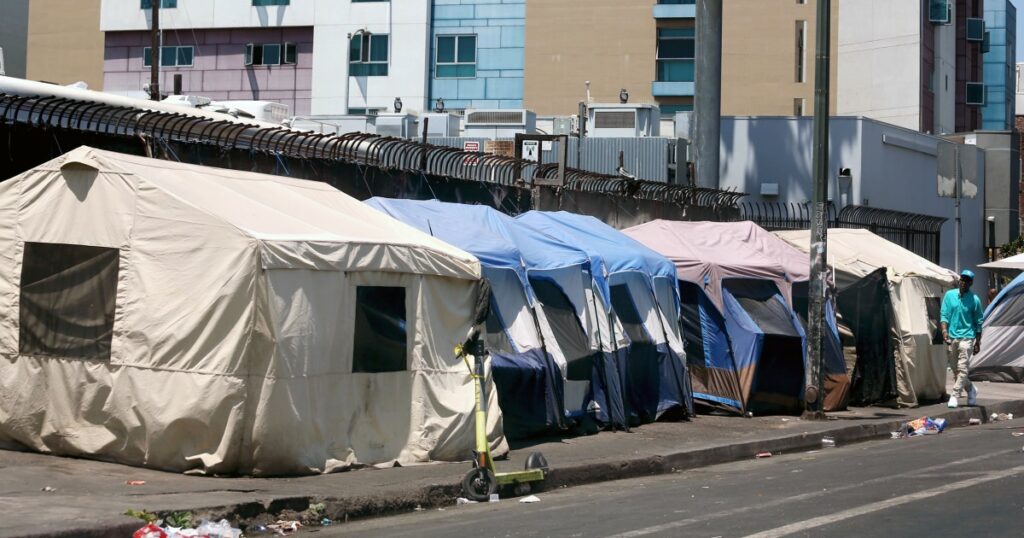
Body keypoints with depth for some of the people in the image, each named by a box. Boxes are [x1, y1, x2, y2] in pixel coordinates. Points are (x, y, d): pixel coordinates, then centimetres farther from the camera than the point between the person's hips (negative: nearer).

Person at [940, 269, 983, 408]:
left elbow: (978, 323, 5)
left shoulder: (974, 300, 0)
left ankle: (955, 396, -13)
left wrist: (977, 343, 4)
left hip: (966, 337, -3)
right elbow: (944, 315, 4)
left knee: (962, 368, -14)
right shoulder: (949, 295, 6)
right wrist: (944, 330, -13)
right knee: (955, 369, 11)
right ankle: (971, 389, 31)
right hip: (951, 337, 3)